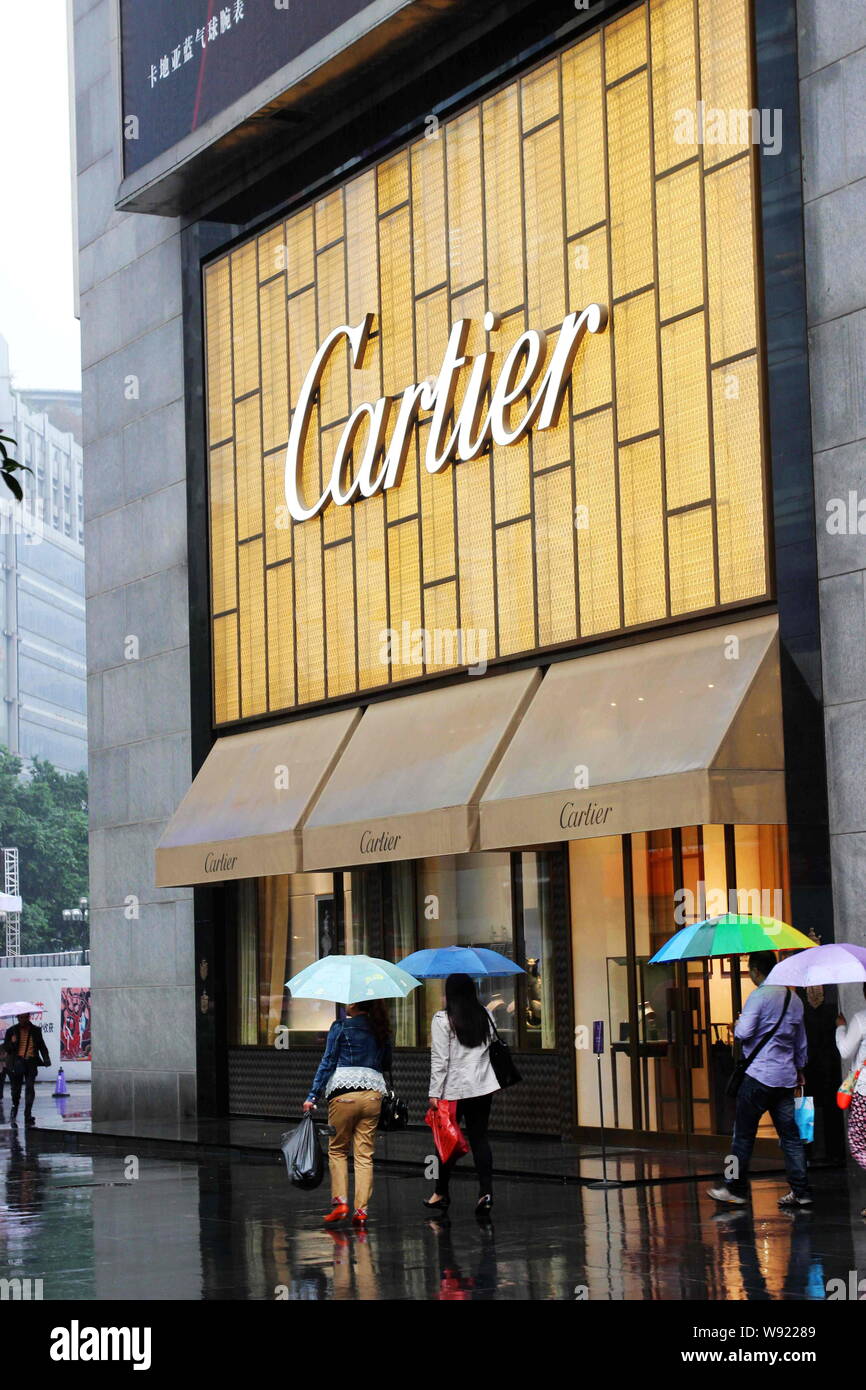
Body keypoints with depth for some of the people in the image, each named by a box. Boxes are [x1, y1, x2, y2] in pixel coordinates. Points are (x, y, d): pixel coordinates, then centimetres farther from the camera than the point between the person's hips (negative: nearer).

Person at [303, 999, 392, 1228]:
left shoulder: (340, 1028, -2)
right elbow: (386, 1065, 18)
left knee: (337, 1150, 11)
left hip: (344, 1093, -3)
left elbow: (327, 1063, -4)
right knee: (364, 1154, 5)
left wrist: (312, 1096, -2)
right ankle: (361, 1210, 0)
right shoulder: (381, 1031, 10)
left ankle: (340, 1201, 0)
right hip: (373, 1093, 4)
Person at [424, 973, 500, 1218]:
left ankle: (441, 1193, 18)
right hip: (484, 1087, 4)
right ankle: (486, 1191, -6)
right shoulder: (485, 1016, 9)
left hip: (454, 1088, -4)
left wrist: (434, 1093, -8)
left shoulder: (442, 1019, -8)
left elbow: (439, 1060, -10)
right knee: (479, 1138, 5)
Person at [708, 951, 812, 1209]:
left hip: (759, 1076, -7)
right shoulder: (794, 999, 12)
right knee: (790, 1135, 7)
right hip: (786, 1078, 7)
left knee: (743, 1134, 2)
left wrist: (737, 1024, 3)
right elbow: (801, 1041, 21)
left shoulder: (759, 996, -12)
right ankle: (801, 1191, 4)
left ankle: (735, 1189, 6)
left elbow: (744, 1033, -20)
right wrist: (799, 1068, 33)